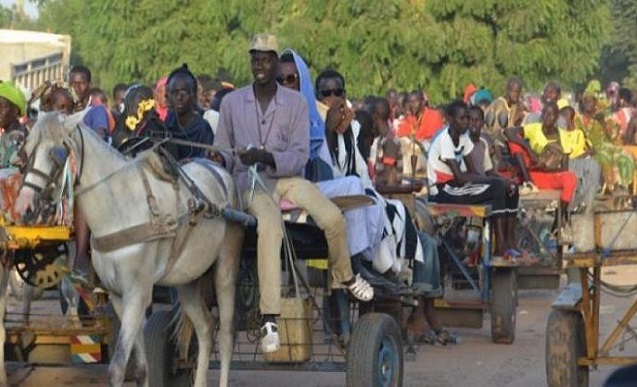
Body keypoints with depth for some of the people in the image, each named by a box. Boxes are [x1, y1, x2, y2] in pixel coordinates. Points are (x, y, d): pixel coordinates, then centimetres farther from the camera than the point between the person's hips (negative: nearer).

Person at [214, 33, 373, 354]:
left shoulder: (295, 103, 1)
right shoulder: (232, 102, 4)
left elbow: (300, 156, -5)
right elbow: (222, 150, 11)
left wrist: (267, 157, -24)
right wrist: (221, 160, -14)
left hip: (287, 177, 2)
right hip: (250, 183, -2)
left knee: (333, 218, -24)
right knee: (270, 225, -35)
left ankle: (343, 277, 12)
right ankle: (269, 319, -39)